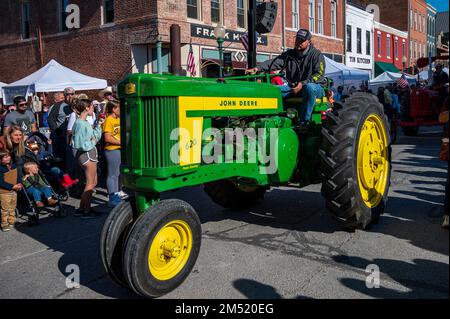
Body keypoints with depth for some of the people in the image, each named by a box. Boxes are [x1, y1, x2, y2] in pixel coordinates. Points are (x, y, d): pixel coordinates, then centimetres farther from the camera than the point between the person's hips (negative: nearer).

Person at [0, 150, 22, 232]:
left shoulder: (13, 165, 3)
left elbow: (17, 175, 14)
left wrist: (19, 184, -4)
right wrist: (13, 186, -21)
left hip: (14, 191, 7)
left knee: (12, 208, 18)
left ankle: (12, 222, 32)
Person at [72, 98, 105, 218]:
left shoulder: (85, 122, 12)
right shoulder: (80, 123, -18)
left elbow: (94, 136, 16)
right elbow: (79, 143, -23)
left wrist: (98, 125, 12)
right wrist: (92, 142, -12)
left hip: (90, 153, 10)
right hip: (86, 154, -10)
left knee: (93, 182, 16)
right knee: (90, 183, -1)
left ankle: (82, 208, 23)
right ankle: (86, 211, 9)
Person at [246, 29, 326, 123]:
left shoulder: (317, 55, -1)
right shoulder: (289, 54, 11)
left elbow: (319, 74, -13)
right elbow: (274, 62, -4)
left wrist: (303, 84, -28)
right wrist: (257, 68, -21)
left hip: (315, 86, -4)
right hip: (294, 87, 5)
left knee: (309, 88, -41)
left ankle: (304, 122, -34)